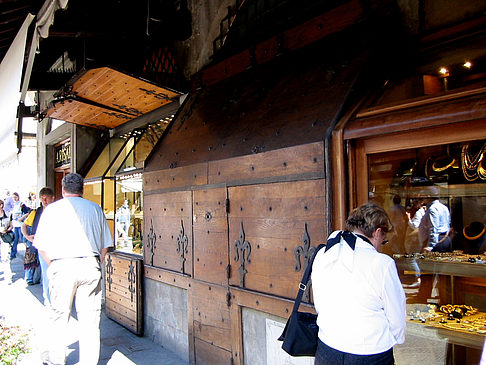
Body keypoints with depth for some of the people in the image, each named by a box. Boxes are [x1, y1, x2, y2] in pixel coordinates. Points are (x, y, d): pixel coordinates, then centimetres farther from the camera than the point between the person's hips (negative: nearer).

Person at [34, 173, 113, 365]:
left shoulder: (52, 209, 6)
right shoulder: (95, 208, 11)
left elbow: (42, 248, 4)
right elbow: (105, 245, 11)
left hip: (62, 267, -1)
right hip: (91, 266, 1)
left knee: (59, 317, 14)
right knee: (90, 320, 6)